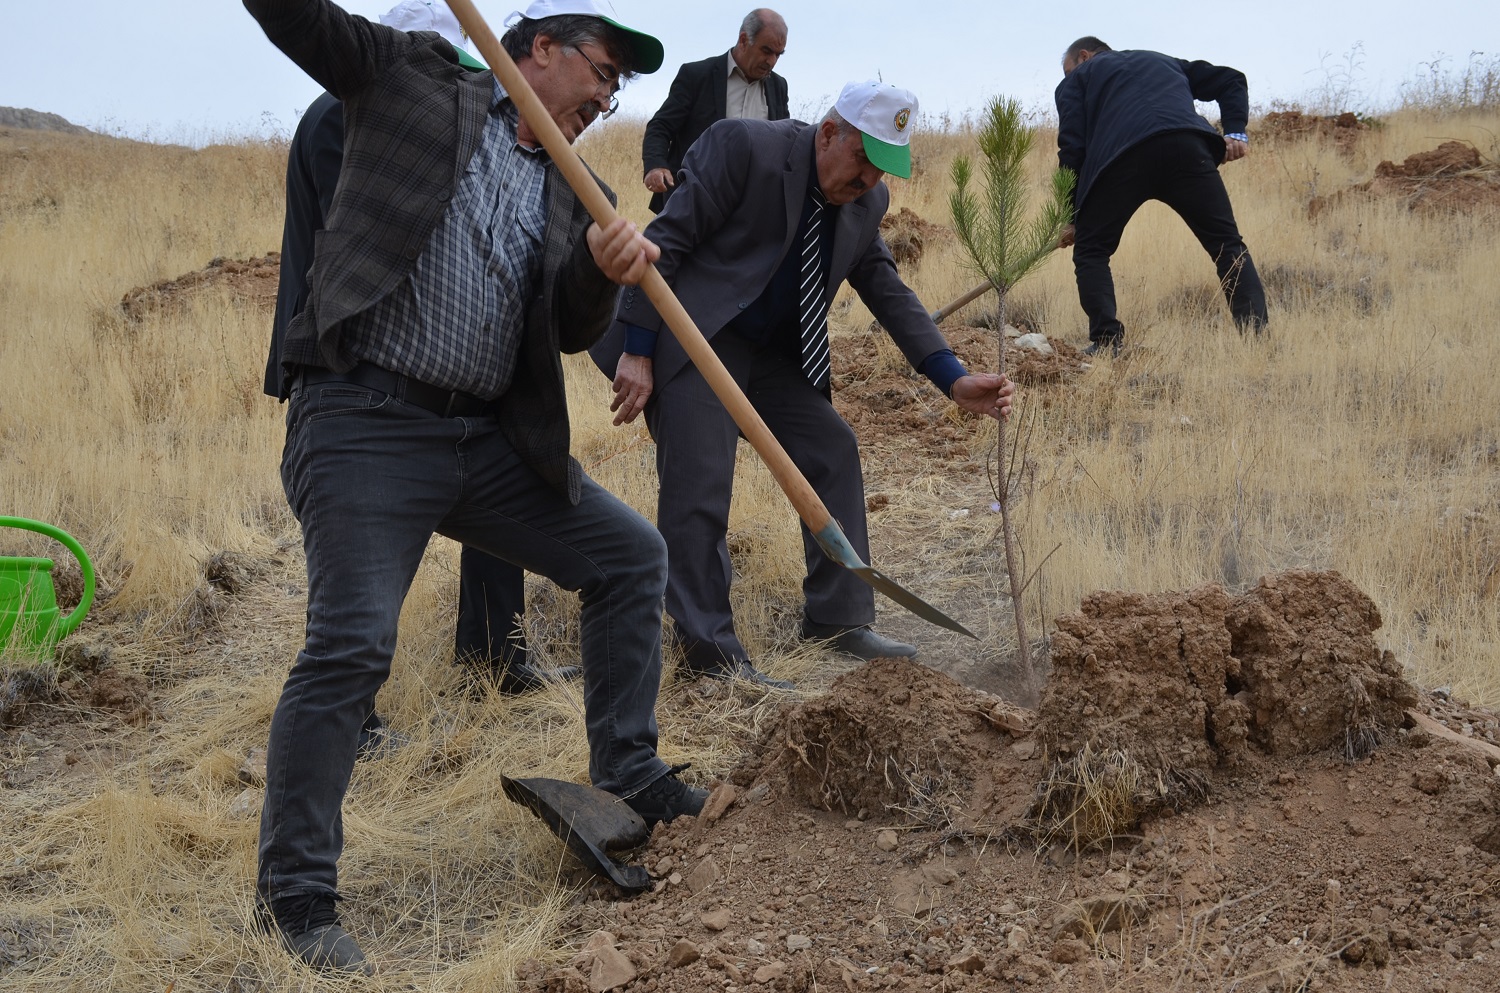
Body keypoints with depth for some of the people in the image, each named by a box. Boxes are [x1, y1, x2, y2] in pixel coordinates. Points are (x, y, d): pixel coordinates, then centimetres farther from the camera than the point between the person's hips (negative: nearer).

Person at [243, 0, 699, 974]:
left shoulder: (571, 191, 18)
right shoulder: (415, 78, 5)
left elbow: (573, 330, 6)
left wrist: (604, 270, -15)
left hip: (488, 436, 7)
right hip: (366, 420, -7)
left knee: (630, 554, 11)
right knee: (352, 644, -15)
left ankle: (627, 779, 25)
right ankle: (296, 895, -2)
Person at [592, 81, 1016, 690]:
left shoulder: (867, 201, 4)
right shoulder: (744, 148, -17)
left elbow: (888, 292, 8)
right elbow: (665, 243, -18)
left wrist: (954, 380, -3)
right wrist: (637, 353, -21)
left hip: (768, 353, 8)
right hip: (691, 339, -7)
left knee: (833, 451, 3)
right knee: (699, 485, -13)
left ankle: (838, 620, 12)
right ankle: (709, 649, -4)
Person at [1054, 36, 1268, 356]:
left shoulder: (1077, 78, 29)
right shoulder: (1163, 62, 42)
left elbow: (1072, 149, 14)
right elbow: (1230, 80, 34)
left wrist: (1072, 217, 17)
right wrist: (1235, 131, 19)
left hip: (1119, 158, -2)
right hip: (1187, 146, 3)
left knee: (1090, 251, 15)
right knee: (1228, 245, 10)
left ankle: (1106, 341, 0)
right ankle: (1256, 335, -3)